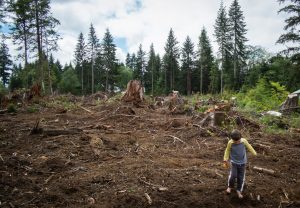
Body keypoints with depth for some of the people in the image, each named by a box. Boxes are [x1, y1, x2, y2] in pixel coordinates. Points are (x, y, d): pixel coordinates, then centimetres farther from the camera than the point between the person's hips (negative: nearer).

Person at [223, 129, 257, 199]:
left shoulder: (244, 141, -16)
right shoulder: (230, 143, -18)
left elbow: (249, 147, 4)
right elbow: (227, 151, -2)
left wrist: (254, 153, 15)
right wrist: (226, 160, 3)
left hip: (242, 162, 2)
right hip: (234, 162, -1)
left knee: (241, 177, 7)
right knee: (233, 175, -10)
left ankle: (239, 190, 26)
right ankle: (230, 186, 18)